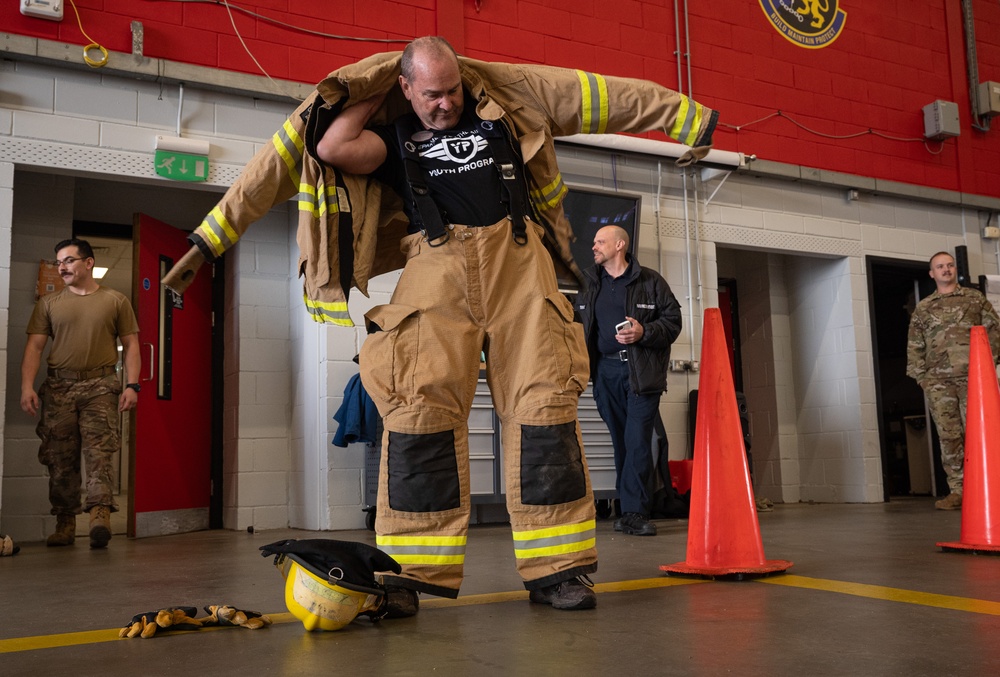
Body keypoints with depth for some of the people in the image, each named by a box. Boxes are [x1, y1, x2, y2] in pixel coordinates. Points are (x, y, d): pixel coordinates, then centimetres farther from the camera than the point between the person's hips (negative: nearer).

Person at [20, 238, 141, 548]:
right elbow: (35, 346, 8)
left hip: (100, 386, -2)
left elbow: (130, 345, 7)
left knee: (99, 452, -14)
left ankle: (100, 514, -23)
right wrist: (27, 386, -6)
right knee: (60, 458, 1)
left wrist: (132, 385, -5)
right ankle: (65, 522, 7)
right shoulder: (48, 303, 14)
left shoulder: (116, 301, 9)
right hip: (58, 386, 3)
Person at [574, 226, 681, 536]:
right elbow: (579, 324, 21)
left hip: (642, 371, -4)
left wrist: (644, 333, -15)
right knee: (620, 441, 6)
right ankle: (632, 510, 15)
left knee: (638, 441, -10)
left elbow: (672, 321, 1)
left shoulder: (650, 281, 3)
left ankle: (634, 513, -6)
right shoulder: (589, 284, 16)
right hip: (606, 371, 4)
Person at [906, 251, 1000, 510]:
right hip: (938, 381, 1)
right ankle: (957, 490, 2)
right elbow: (914, 346, 14)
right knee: (949, 436, -2)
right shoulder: (923, 309, 15)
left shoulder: (974, 298, 13)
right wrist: (920, 375, 5)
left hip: (972, 375, -1)